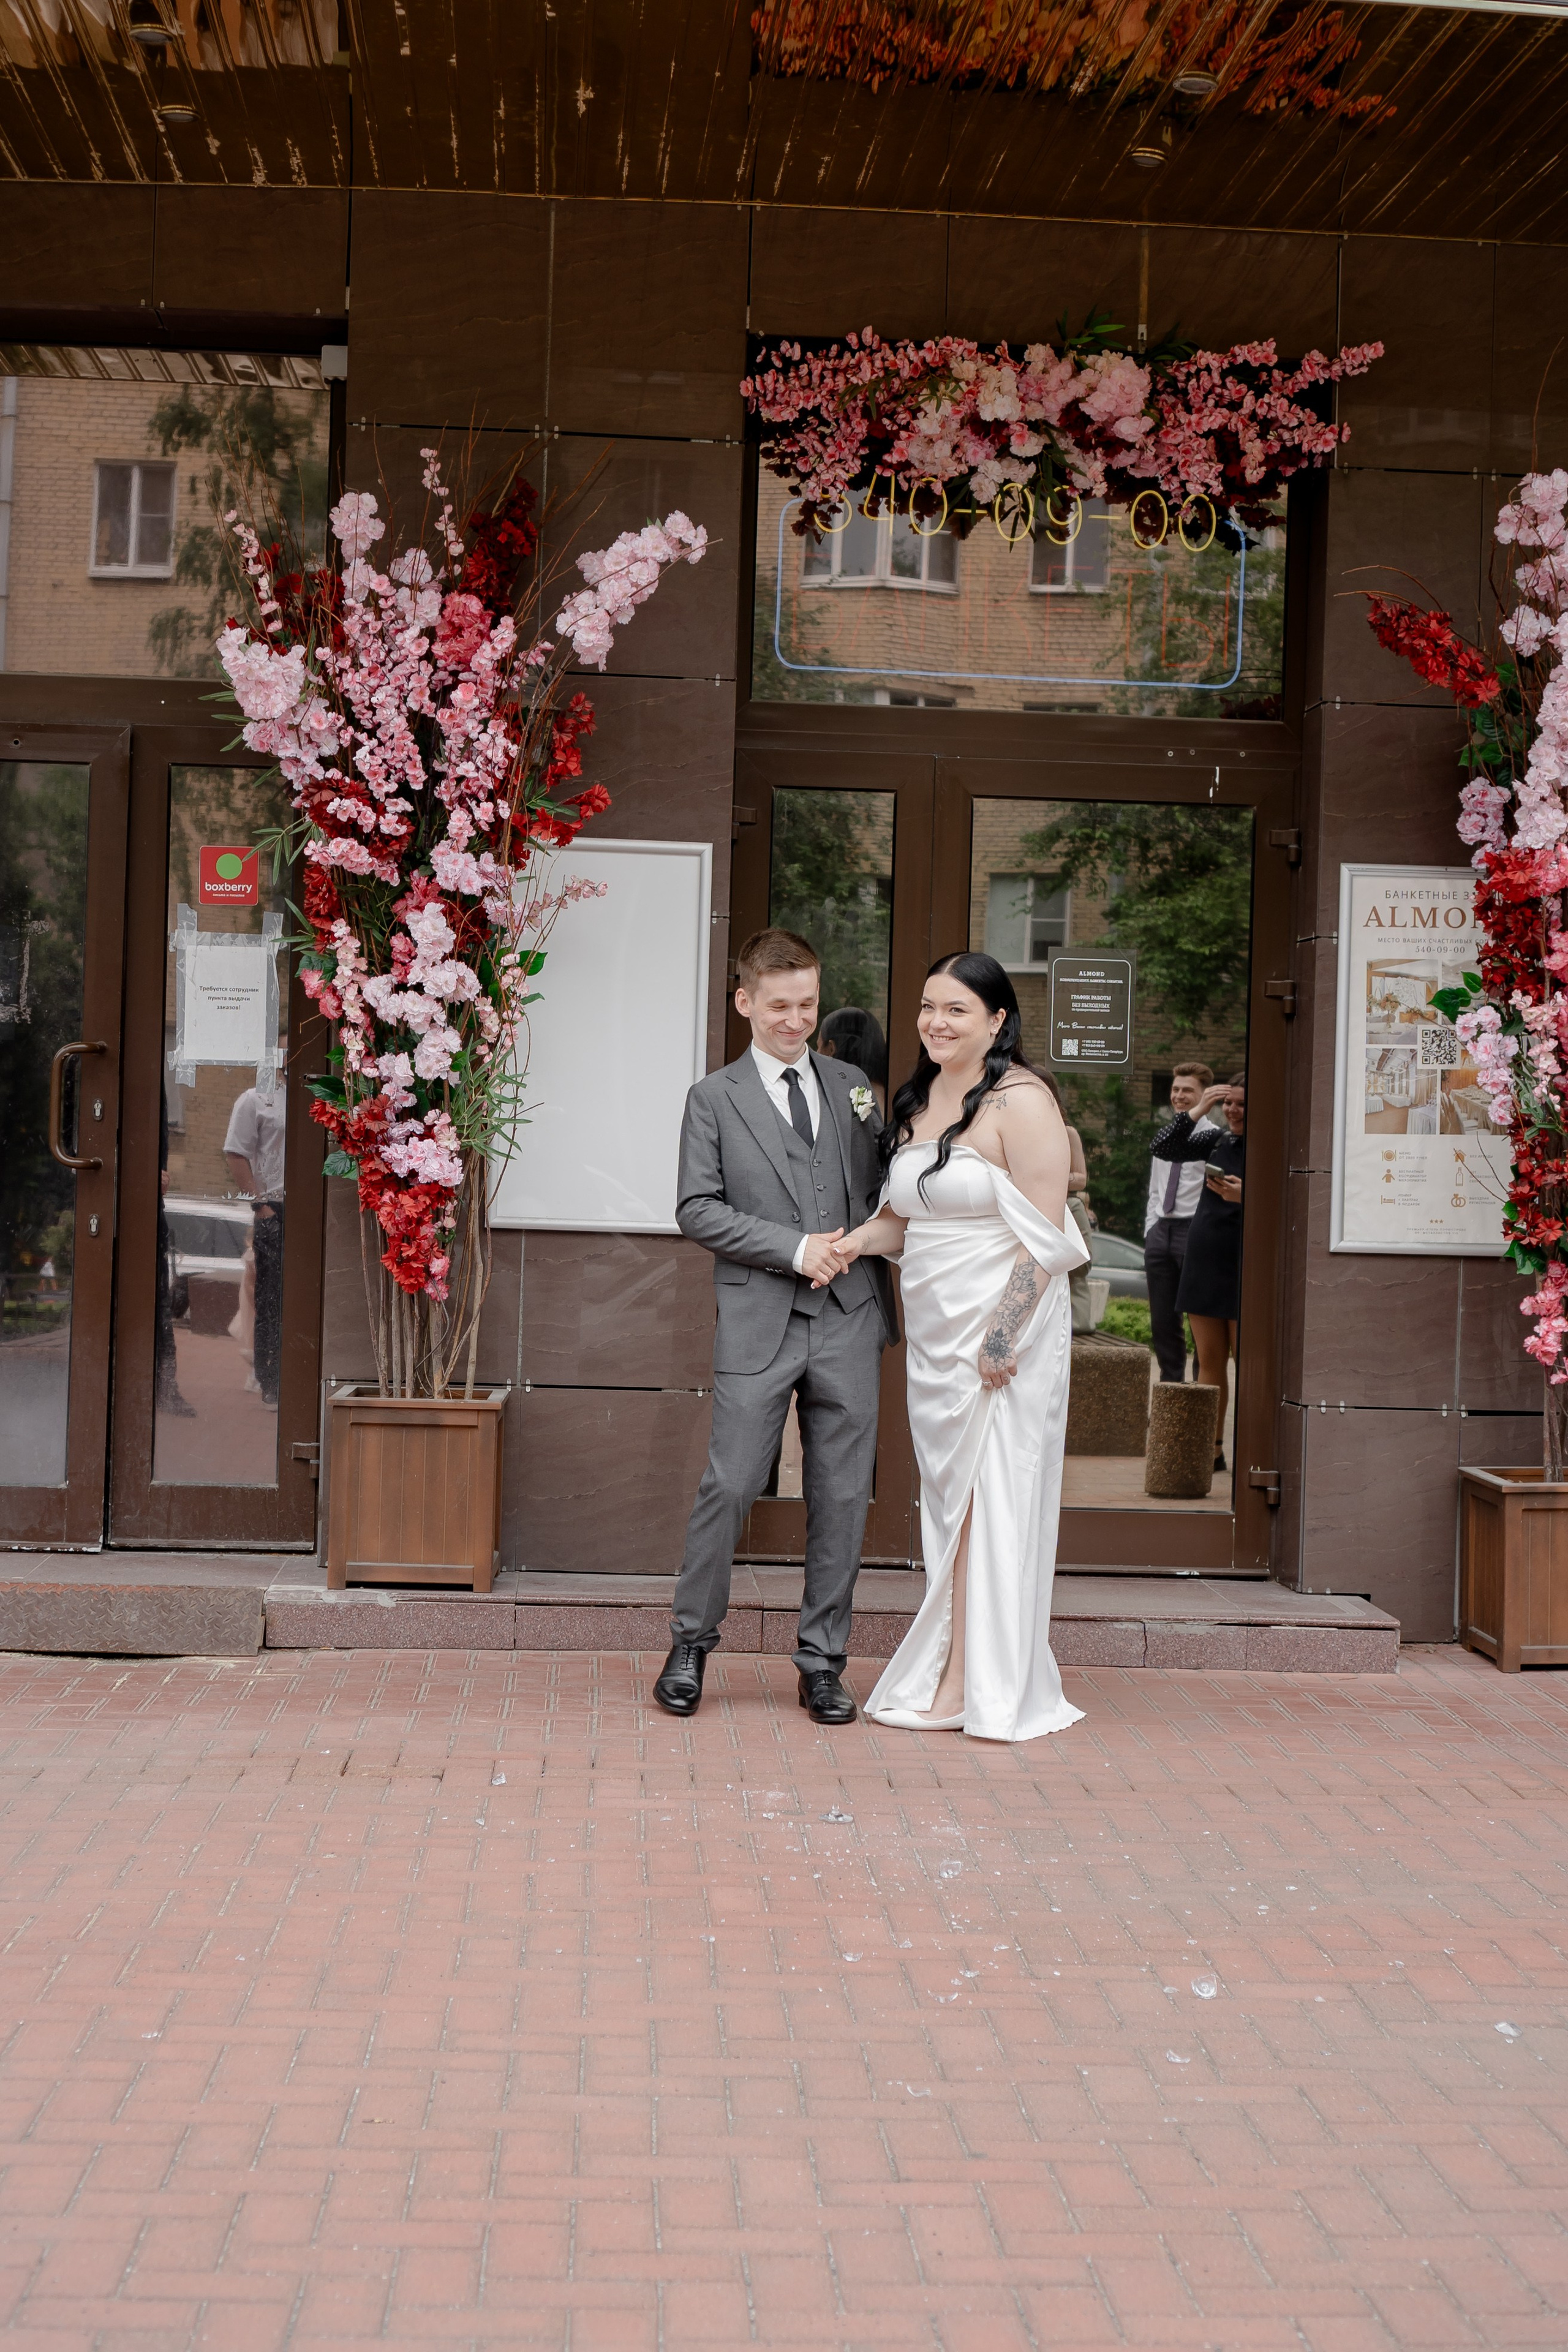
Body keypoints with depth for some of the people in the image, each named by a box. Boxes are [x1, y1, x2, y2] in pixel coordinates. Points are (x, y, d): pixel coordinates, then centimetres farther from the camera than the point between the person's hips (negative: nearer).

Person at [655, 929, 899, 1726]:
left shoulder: (853, 1085, 14)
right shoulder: (715, 1097, 4)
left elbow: (882, 1189, 19)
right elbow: (697, 1209, -4)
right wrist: (794, 1248, -11)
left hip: (848, 1322, 3)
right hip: (759, 1326, -3)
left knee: (841, 1497, 5)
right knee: (729, 1487, -4)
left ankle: (823, 1662, 15)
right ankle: (691, 1645, 15)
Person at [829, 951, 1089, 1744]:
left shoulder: (1020, 1102, -12)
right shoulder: (919, 1098, 12)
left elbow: (1043, 1237, -16)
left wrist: (1004, 1335, -20)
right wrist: (864, 1238, 1)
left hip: (1001, 1328, -8)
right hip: (933, 1329, 8)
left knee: (987, 1498, -2)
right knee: (948, 1499, 10)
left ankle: (967, 1687, 5)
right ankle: (953, 1674, 18)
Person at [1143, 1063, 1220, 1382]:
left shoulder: (1215, 1138, -6)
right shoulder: (1164, 1136, 16)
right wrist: (1150, 1231, 12)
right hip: (1161, 1231, 7)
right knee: (1162, 1321, 10)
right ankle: (1171, 1384, 18)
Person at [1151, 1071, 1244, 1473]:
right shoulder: (1217, 1140, 9)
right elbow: (1163, 1148, 4)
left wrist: (1246, 1197, -27)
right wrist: (1197, 1110, -2)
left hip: (1243, 1266, -6)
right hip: (1204, 1259, 6)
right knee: (1209, 1361, 9)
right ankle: (1212, 1449, 14)